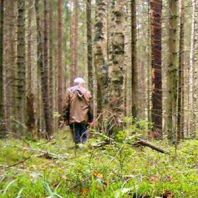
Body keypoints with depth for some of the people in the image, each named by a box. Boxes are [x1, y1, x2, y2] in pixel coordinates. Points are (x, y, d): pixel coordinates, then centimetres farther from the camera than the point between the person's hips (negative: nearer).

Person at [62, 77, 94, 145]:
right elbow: (90, 107, 5)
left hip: (73, 118, -1)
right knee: (84, 136, 9)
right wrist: (91, 119, 10)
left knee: (76, 136, 3)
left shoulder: (69, 91, 3)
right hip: (84, 119, 1)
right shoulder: (87, 92, 7)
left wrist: (65, 118, 3)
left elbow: (66, 106, -1)